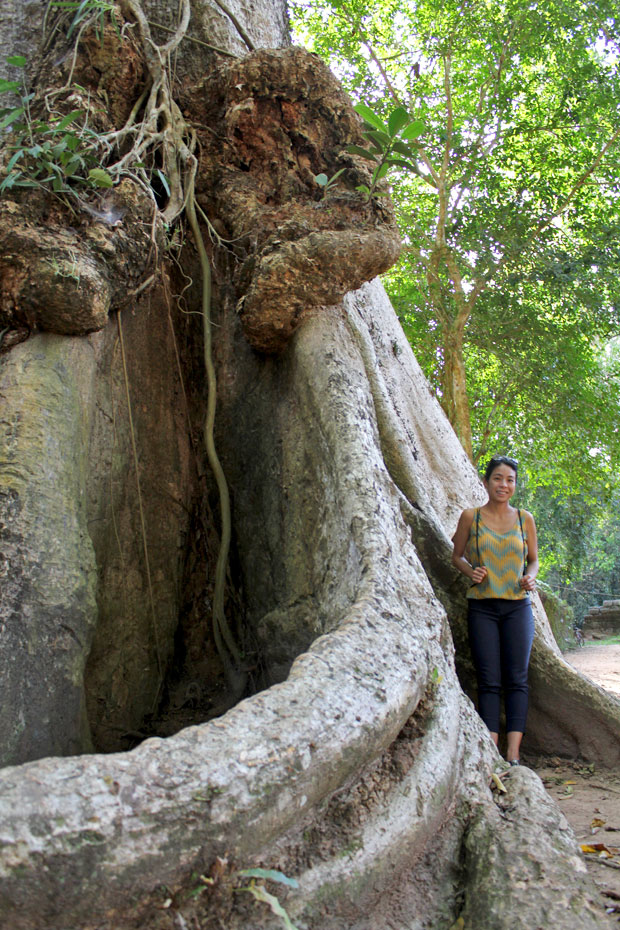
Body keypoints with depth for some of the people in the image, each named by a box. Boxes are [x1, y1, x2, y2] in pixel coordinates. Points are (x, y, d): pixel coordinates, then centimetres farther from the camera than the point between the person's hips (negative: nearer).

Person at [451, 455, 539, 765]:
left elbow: (534, 559, 16)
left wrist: (530, 577, -5)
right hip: (482, 606, -1)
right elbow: (457, 556, 11)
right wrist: (472, 572, -9)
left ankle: (513, 755, 3)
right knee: (489, 681, -2)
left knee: (517, 679, -1)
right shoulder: (471, 517, 2)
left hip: (517, 606, 1)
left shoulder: (525, 519, 6)